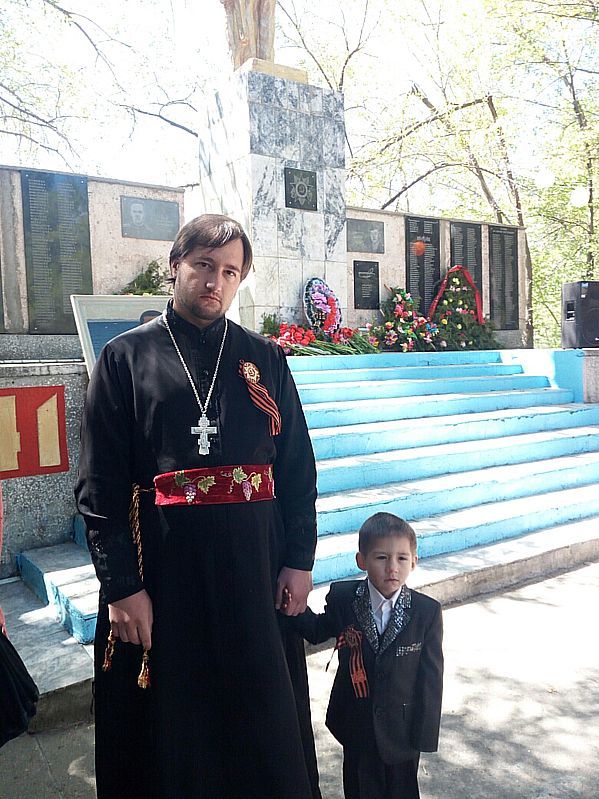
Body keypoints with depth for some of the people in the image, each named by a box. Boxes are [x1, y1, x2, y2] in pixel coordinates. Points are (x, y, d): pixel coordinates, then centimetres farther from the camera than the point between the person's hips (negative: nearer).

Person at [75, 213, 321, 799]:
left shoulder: (266, 359, 6)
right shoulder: (126, 356, 0)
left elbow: (298, 467, 5)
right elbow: (98, 484, -5)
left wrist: (299, 560, -1)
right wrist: (120, 586, -10)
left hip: (255, 562, 2)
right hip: (161, 563, -1)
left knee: (266, 717, 15)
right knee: (169, 722, 13)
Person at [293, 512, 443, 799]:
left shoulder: (428, 611, -18)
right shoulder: (342, 598, -16)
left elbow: (431, 676, -12)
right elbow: (317, 631, 3)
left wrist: (424, 735, -9)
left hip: (402, 726, -1)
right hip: (356, 722, 1)